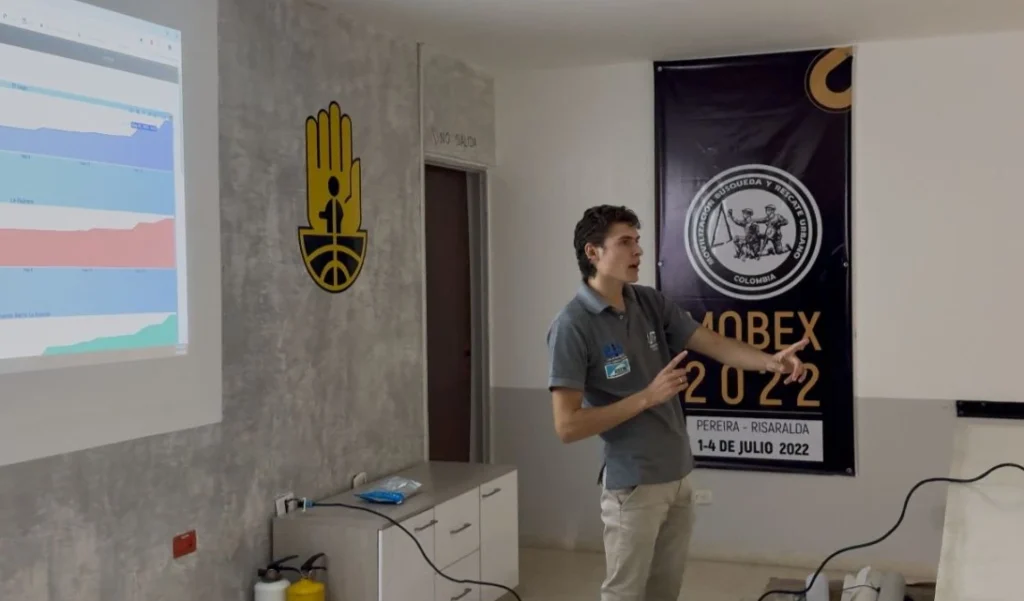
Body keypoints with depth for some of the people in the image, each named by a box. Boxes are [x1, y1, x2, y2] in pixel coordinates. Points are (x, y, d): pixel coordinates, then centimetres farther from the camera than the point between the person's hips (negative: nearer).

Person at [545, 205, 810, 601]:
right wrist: (648, 396, -24)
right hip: (633, 485, -7)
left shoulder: (650, 303, 3)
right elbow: (567, 426, -22)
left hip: (678, 477, 7)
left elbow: (712, 342, -2)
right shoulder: (572, 326, -19)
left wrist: (770, 361, -22)